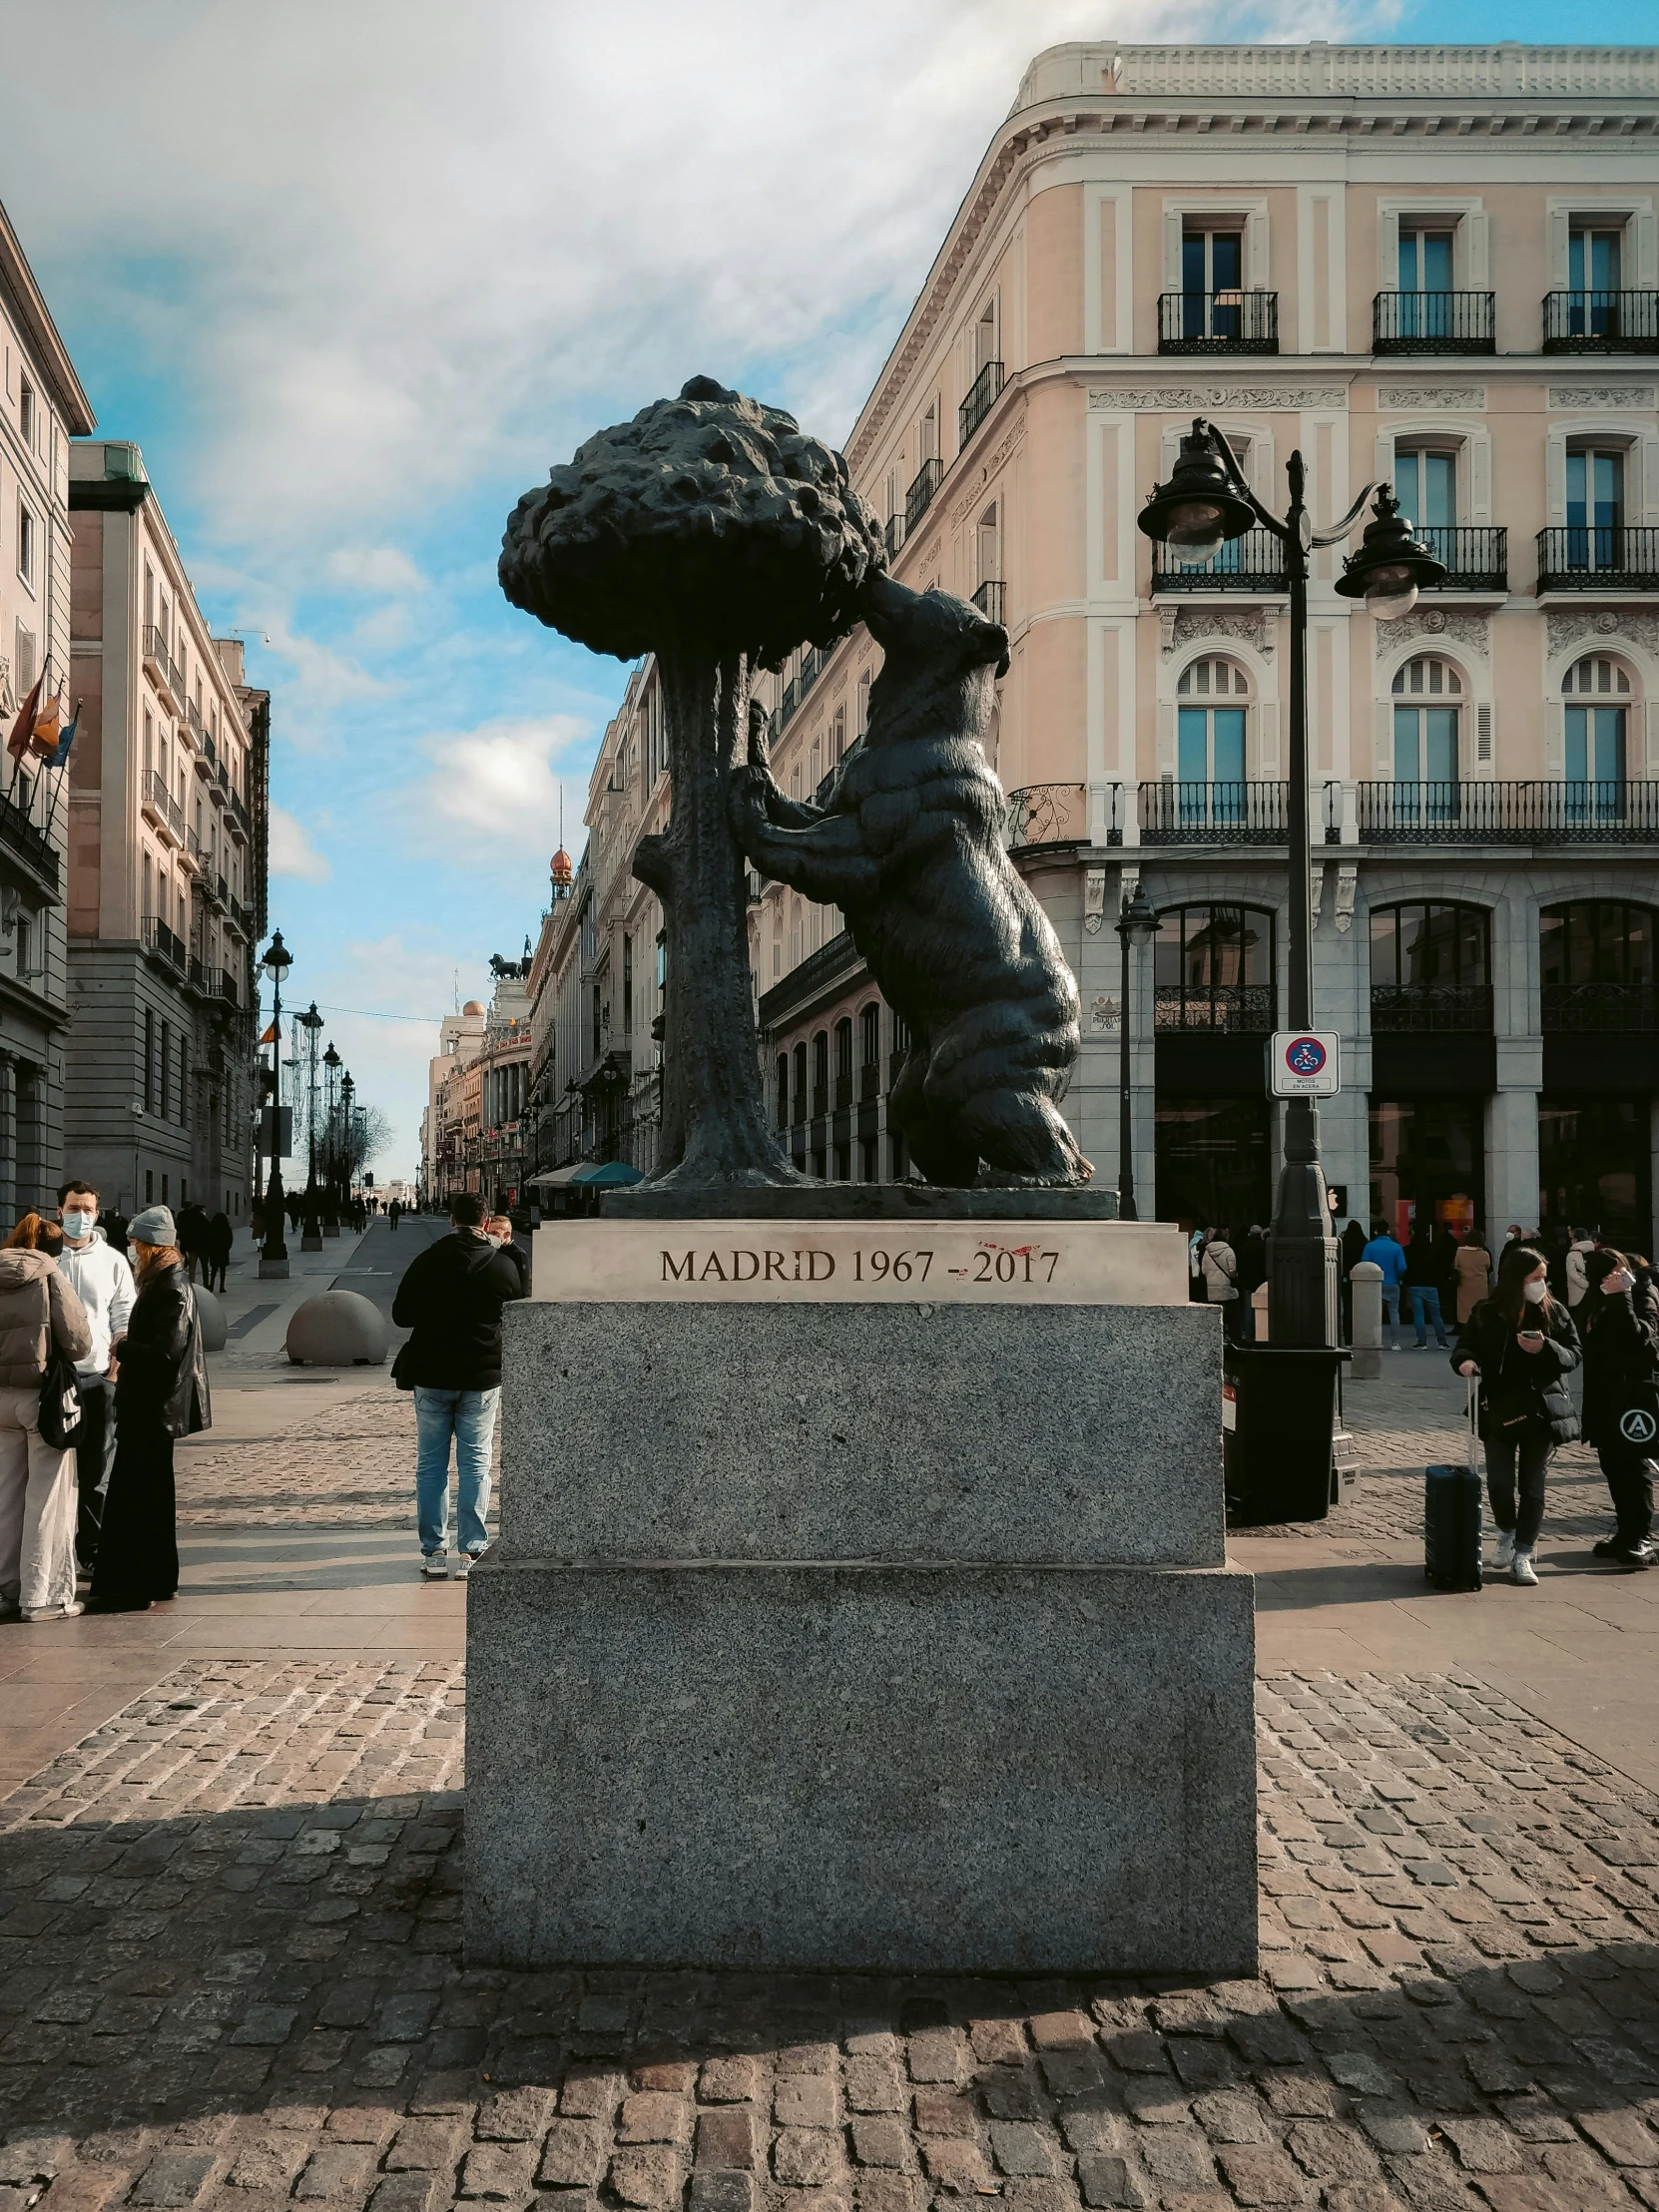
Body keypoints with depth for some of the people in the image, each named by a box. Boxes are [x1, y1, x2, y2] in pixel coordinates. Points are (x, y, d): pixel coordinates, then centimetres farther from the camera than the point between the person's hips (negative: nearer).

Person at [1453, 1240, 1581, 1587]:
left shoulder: (1554, 1311, 0)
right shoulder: (1487, 1314, -3)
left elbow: (1574, 1355, 1)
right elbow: (1464, 1347, 3)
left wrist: (1546, 1348, -19)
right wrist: (1466, 1361, -20)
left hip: (1542, 1411, 1)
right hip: (1500, 1411, -1)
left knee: (1532, 1486, 5)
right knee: (1500, 1483, -3)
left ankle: (1523, 1554, 15)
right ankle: (1507, 1533, 27)